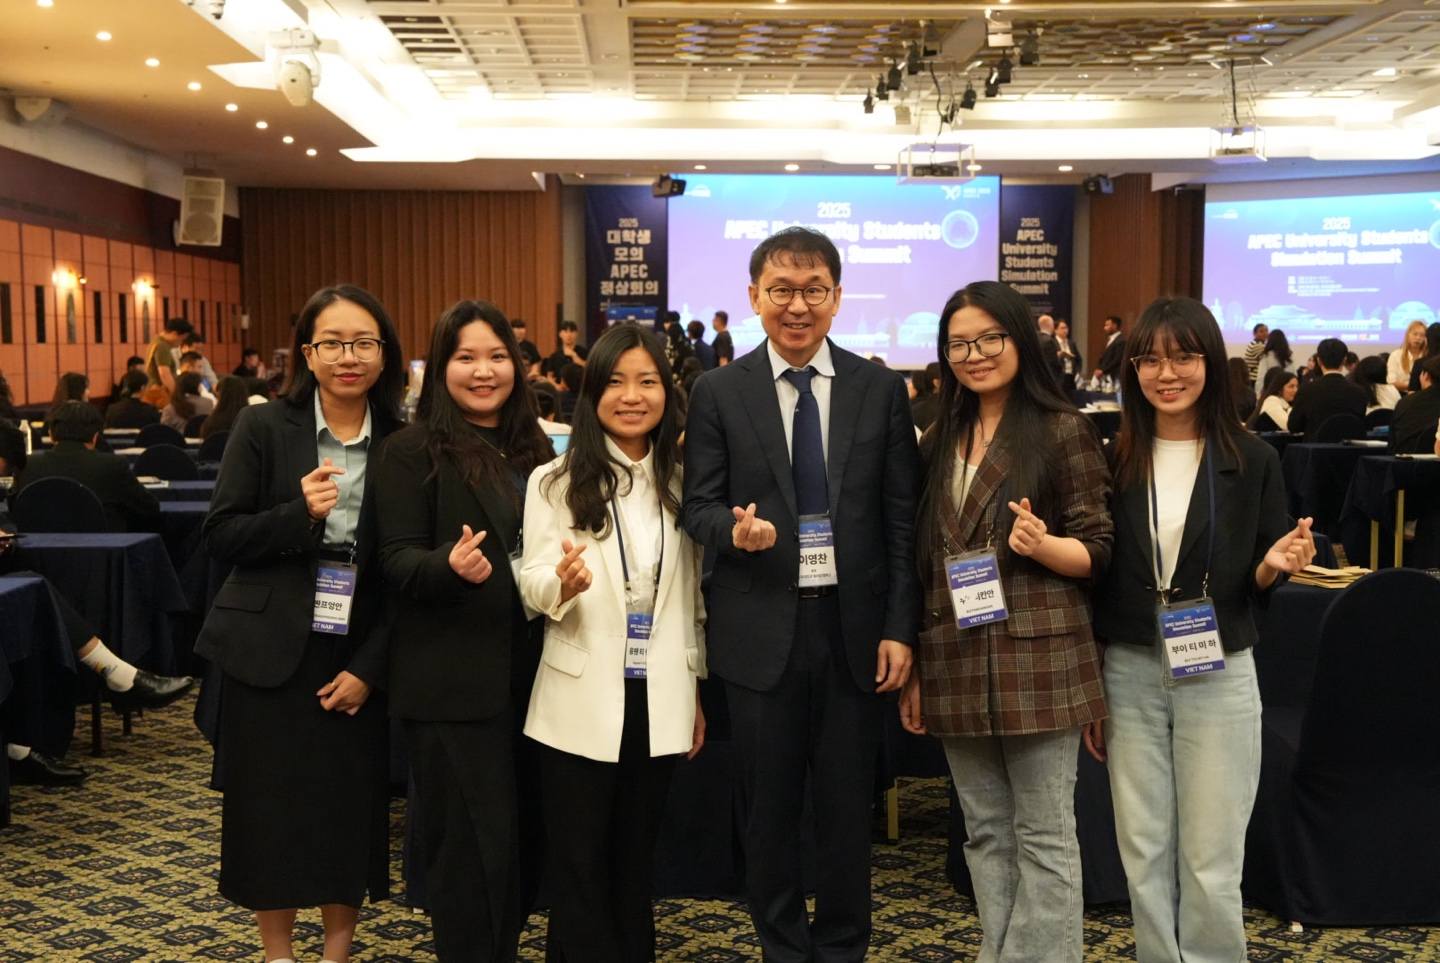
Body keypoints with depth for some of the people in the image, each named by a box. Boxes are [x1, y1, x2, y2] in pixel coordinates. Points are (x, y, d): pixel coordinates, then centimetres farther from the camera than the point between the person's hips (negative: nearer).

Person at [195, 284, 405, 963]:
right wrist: (300, 514, -22)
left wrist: (369, 668, -6)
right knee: (272, 813, 7)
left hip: (358, 661, 1)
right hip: (270, 654, -1)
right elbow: (220, 538, -5)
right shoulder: (263, 428, -3)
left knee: (352, 813, 8)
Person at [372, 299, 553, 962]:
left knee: (526, 835, 14)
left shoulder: (532, 448, 12)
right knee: (471, 844, 0)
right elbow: (396, 561, -12)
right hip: (452, 680, -6)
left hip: (528, 672, 6)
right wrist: (449, 565, -31)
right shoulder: (412, 451, -5)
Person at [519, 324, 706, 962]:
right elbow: (532, 587, -9)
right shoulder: (554, 482, -4)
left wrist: (697, 688, 10)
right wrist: (563, 582, -32)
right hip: (582, 702, -3)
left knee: (636, 861, 16)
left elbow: (693, 594, 10)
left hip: (660, 699, 3)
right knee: (578, 867, 6)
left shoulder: (681, 482, 6)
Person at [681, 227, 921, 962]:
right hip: (762, 631, 0)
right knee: (769, 806, 12)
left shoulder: (881, 389, 2)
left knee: (847, 805, 12)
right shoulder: (718, 393, 0)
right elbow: (697, 505, 1)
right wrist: (735, 528, -22)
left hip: (854, 626, 1)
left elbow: (902, 516, 1)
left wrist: (899, 627, -3)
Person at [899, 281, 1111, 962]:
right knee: (986, 834, 13)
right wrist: (914, 667, 13)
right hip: (957, 662, 5)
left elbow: (1097, 552, -5)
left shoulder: (1063, 430, -4)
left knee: (1043, 837, 2)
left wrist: (1041, 544, -26)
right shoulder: (941, 440, 13)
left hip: (1037, 658, -5)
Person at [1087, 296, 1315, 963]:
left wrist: (1276, 564, -20)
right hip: (1127, 675, 2)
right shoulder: (1113, 460, 0)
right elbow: (1096, 577, 4)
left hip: (1217, 677, -1)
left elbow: (1257, 585, 4)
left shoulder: (1252, 461, -3)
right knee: (1143, 853, 10)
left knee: (1210, 860, 4)